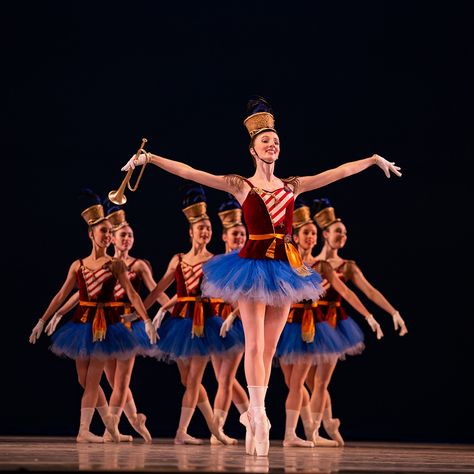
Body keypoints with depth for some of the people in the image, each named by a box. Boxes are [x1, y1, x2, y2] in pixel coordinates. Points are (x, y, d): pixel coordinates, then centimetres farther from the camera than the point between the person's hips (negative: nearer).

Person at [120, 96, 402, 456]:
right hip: (253, 265, -4)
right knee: (255, 344, -8)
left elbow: (340, 171, 17)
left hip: (284, 268, 4)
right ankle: (260, 418, -9)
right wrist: (149, 158, -15)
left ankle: (252, 413, 15)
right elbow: (189, 172, -7)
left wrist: (375, 159, 21)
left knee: (269, 348, 6)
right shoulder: (240, 186, -1)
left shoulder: (292, 186, 10)